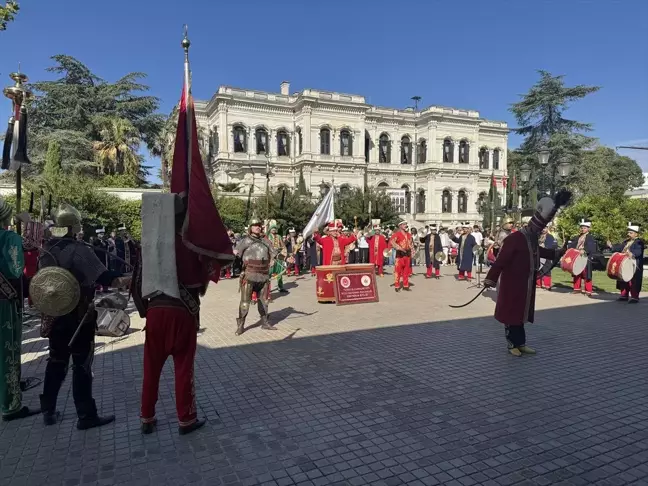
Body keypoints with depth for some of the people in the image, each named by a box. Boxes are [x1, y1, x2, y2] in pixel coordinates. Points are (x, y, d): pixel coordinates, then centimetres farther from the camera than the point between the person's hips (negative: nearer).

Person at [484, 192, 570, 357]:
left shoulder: (533, 239, 7)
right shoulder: (516, 238, -20)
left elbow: (537, 252, 30)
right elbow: (501, 259, -25)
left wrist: (556, 253, 39)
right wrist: (491, 278, -27)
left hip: (526, 285, 9)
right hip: (513, 285, -9)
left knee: (521, 313, 16)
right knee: (512, 314, 2)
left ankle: (520, 343, 26)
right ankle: (512, 344, 14)